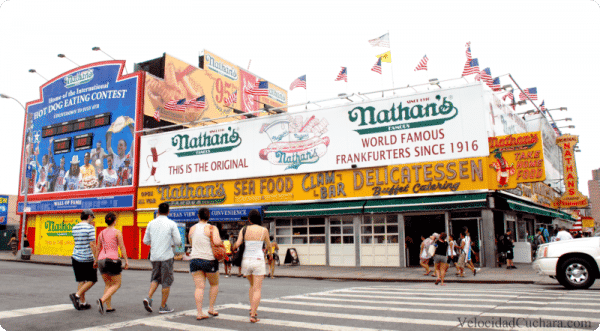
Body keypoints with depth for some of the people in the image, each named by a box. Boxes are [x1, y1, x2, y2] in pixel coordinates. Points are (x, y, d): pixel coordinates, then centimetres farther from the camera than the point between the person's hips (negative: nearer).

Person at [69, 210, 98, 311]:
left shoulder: (74, 228, 8)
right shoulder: (90, 228, -13)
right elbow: (92, 244, -18)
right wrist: (96, 260, -15)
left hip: (76, 258, 7)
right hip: (87, 259, -7)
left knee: (81, 281, 13)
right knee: (92, 280, 6)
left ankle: (82, 303, 15)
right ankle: (76, 295, -10)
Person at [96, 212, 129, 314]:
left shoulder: (101, 233, 11)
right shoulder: (117, 232, -5)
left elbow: (98, 248, 15)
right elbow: (122, 248, -8)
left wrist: (96, 261, 24)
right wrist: (126, 261, -4)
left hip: (102, 260, 6)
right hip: (112, 260, -6)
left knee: (108, 284, 18)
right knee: (117, 284, 5)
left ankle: (108, 307, 13)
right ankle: (102, 300, -17)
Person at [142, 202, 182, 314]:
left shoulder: (151, 223, 3)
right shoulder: (171, 224, -7)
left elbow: (146, 241, 9)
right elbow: (178, 242, -8)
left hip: (154, 256, 4)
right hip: (167, 256, -4)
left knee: (155, 278, 20)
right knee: (167, 281, 6)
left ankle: (148, 298, -1)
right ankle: (163, 307, 10)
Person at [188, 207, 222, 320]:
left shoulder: (192, 229, 7)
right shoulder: (212, 228, -8)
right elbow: (217, 242, -22)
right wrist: (219, 239, -1)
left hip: (195, 259, 4)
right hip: (209, 260, -3)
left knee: (199, 287, 2)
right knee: (214, 284, 17)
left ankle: (199, 313, -4)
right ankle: (211, 308, 16)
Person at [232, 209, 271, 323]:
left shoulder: (244, 230, -1)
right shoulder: (264, 230, -3)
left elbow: (237, 244, -10)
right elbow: (268, 245, 11)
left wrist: (234, 248, 14)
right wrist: (270, 253, 33)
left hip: (246, 261, 3)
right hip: (258, 261, -3)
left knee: (252, 285, 25)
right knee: (257, 290, 1)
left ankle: (252, 309, 15)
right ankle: (253, 315, -8)